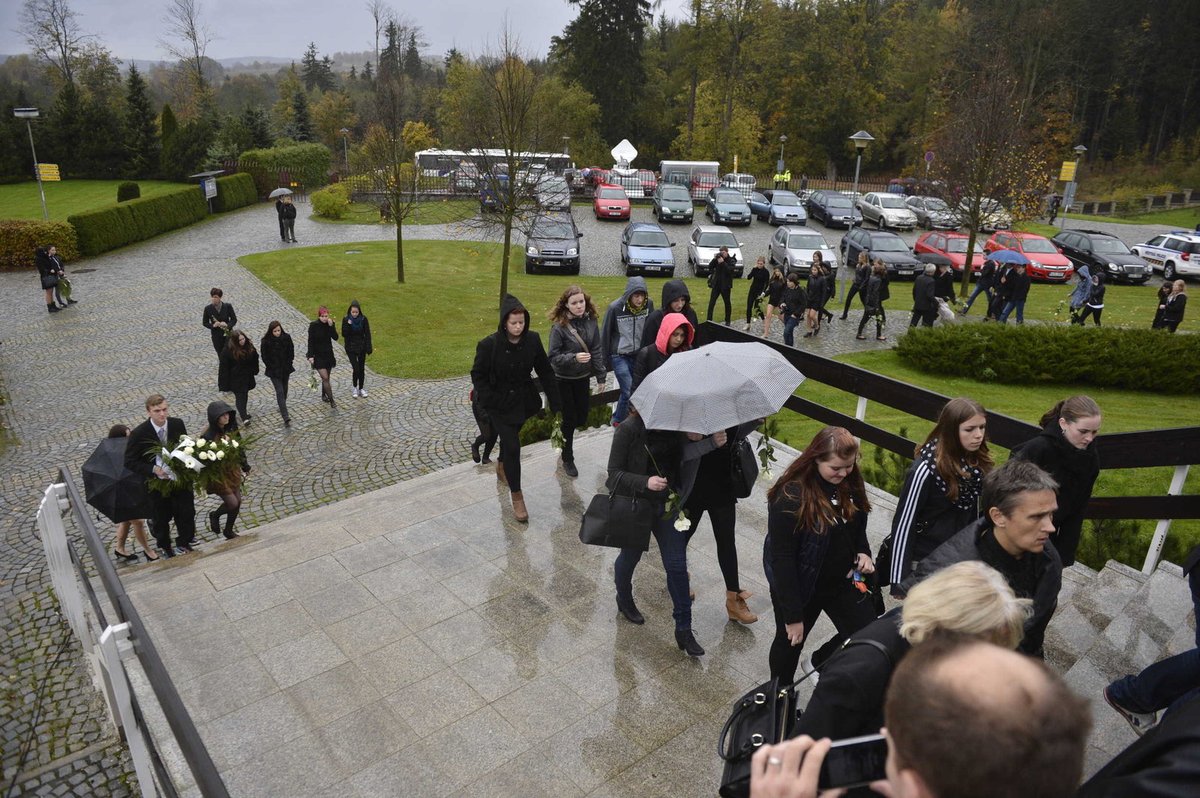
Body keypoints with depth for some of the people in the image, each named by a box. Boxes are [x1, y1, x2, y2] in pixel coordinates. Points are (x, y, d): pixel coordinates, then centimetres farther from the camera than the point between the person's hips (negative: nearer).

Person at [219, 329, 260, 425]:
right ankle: (244, 417, -8)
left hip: (248, 376, 5)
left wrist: (255, 371, 13)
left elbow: (255, 359, 8)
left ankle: (243, 410, 40)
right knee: (239, 396, -6)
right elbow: (224, 366, -16)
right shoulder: (228, 350, -21)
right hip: (236, 378, -5)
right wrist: (226, 381, -15)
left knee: (245, 393, 20)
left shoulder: (249, 346, -7)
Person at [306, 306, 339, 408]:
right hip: (318, 356, -4)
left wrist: (331, 326, -21)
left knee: (326, 378, 16)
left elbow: (335, 337, -10)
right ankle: (331, 401, -7)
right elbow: (310, 342, -9)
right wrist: (310, 356, -13)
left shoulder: (330, 323, -1)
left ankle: (324, 396, 36)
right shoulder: (313, 326, -11)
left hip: (328, 354, 4)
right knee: (325, 378, -11)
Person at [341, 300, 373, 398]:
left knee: (361, 368, 8)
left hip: (361, 347, 2)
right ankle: (354, 388, 13)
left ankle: (361, 388, 23)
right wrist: (348, 325, -27)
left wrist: (369, 348, -8)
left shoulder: (363, 319, -8)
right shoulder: (346, 320, -9)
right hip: (351, 348, -1)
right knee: (355, 368, -9)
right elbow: (344, 334, -11)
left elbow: (367, 334, -4)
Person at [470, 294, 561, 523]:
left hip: (523, 400, 4)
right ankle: (516, 496, 8)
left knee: (510, 436, 25)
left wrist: (555, 402, -3)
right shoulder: (489, 345, -22)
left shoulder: (532, 340, -12)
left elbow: (545, 371, -3)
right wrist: (489, 401, -17)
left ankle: (501, 465, 58)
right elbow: (478, 375, -10)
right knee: (512, 446, -7)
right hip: (500, 404, -4)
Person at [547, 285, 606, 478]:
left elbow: (597, 351, 1)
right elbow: (553, 357, -17)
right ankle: (567, 459, 22)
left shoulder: (591, 322, -5)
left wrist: (601, 377, 4)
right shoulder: (559, 327, -19)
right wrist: (574, 358, -32)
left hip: (583, 378, 4)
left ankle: (562, 433, 45)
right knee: (568, 419, 3)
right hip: (564, 380, -4)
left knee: (582, 417, 12)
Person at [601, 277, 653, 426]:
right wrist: (604, 360, -1)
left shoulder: (649, 305, -8)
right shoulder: (615, 308, -16)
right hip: (619, 356, -4)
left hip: (639, 354, 4)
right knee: (629, 390, -9)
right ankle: (618, 420, 15)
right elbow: (605, 334, -6)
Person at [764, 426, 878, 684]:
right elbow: (782, 559, -24)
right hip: (801, 587, -5)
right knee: (790, 643, 17)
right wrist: (793, 615, -21)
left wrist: (863, 552, -9)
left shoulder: (850, 482, -8)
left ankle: (821, 661, 40)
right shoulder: (791, 495, -28)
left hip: (844, 581, 5)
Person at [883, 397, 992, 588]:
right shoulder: (926, 469, -22)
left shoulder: (977, 462, -4)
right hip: (923, 563, -6)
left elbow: (974, 511, 8)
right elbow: (903, 524, -18)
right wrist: (899, 581, -17)